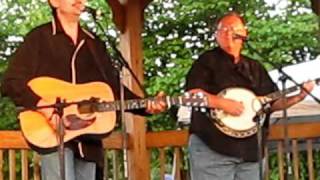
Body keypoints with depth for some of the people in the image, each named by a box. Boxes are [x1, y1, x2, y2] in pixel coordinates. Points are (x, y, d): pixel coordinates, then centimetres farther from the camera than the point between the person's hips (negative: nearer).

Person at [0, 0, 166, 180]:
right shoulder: (39, 38, 2)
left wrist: (146, 106, 3)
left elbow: (115, 87, 18)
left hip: (88, 138, 5)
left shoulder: (95, 44, 19)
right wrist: (42, 105, -20)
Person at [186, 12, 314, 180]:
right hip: (212, 148, -6)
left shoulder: (255, 68, 19)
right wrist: (222, 103, -22)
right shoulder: (207, 60, 2)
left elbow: (273, 103, 19)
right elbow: (192, 94, -10)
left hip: (250, 150, 6)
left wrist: (299, 96, 5)